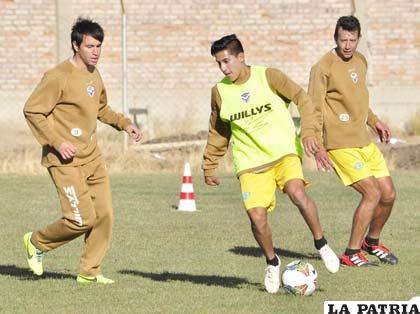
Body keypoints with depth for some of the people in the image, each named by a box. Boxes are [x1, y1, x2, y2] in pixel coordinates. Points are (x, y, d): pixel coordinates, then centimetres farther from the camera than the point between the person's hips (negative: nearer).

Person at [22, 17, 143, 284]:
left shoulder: (94, 76, 11)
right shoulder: (58, 77, -15)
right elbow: (32, 110, -14)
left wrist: (124, 124, 11)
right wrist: (57, 142, -20)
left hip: (92, 158, 8)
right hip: (66, 161, -8)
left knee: (104, 215, 1)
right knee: (82, 219, -11)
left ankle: (90, 271, 14)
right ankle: (36, 242, 13)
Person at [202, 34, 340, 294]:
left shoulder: (268, 77, -6)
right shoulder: (220, 92, 3)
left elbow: (303, 99, -2)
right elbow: (218, 132, 16)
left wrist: (308, 132, -13)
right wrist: (210, 166, 19)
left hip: (283, 151, -2)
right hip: (250, 162, 2)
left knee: (297, 192, -30)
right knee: (257, 216, -14)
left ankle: (321, 244, -9)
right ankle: (272, 263, 13)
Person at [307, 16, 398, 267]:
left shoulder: (361, 61, 12)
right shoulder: (323, 67, -13)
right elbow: (314, 109, -14)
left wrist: (374, 121, 18)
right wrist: (317, 147, -21)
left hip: (365, 141, 8)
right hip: (340, 144, -8)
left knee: (389, 194, 7)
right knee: (372, 193, -15)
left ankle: (372, 241, 32)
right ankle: (351, 254, -3)